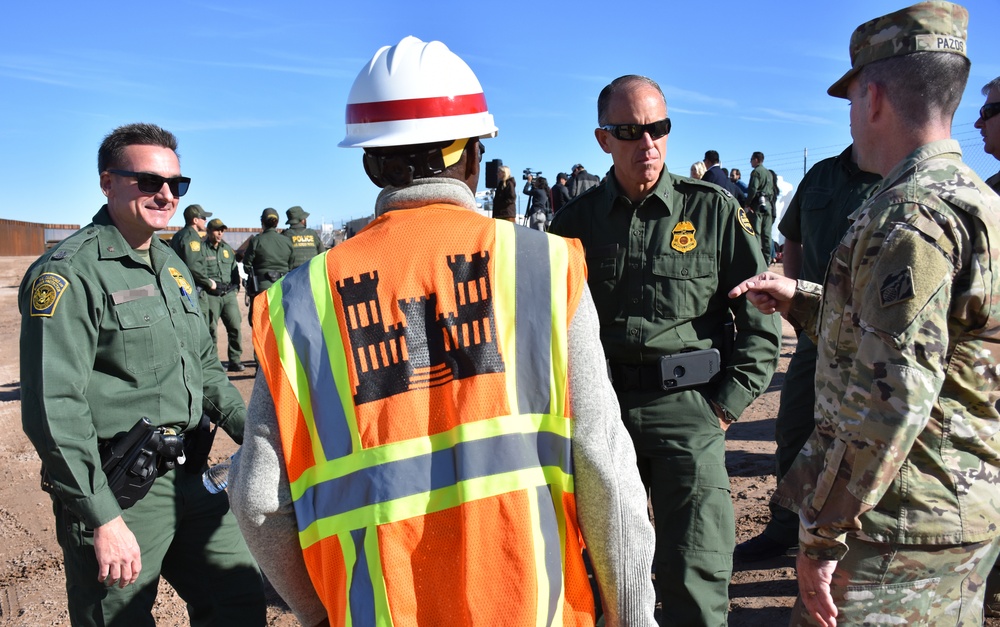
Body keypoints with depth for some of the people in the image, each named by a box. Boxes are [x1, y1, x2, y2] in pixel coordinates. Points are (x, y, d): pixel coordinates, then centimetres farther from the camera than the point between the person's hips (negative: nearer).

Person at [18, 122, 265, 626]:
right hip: (116, 492, -7)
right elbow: (54, 410, -18)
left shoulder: (171, 265, 13)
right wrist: (103, 519, -19)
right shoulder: (68, 273, -13)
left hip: (189, 478, 8)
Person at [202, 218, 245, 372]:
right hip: (210, 295, -4)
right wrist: (208, 283, -12)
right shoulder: (202, 249, -1)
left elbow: (235, 269, 22)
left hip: (229, 294, 4)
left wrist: (236, 287, 13)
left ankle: (235, 361, 6)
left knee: (235, 326, -3)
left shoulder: (228, 249, 18)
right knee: (210, 329, 0)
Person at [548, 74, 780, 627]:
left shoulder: (713, 209, 0)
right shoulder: (577, 222, 5)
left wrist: (724, 407, -3)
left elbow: (760, 320, 2)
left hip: (687, 412, -2)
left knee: (694, 577, 2)